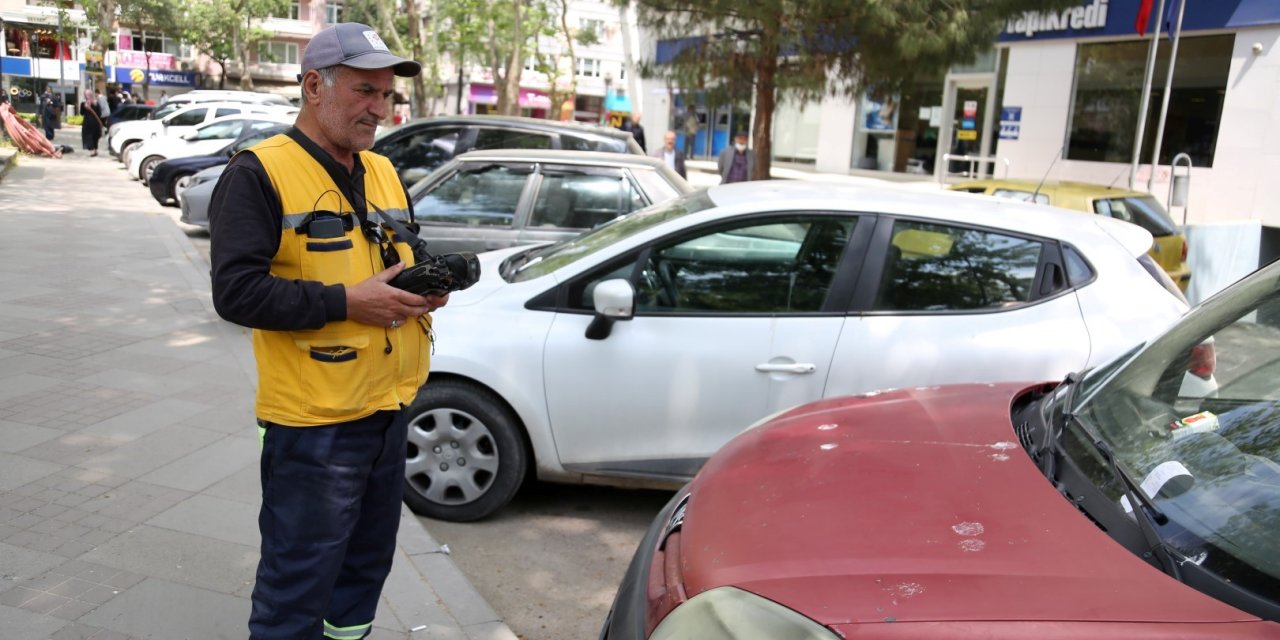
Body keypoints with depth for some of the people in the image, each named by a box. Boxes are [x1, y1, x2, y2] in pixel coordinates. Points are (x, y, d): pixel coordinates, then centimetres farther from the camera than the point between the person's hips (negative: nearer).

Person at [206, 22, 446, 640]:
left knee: (368, 560, 22)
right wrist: (346, 302, -23)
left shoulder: (383, 172, 11)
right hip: (314, 423, -7)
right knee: (298, 580, 4)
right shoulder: (259, 172, -12)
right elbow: (236, 291, -18)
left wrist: (425, 286, -2)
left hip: (390, 407, 8)